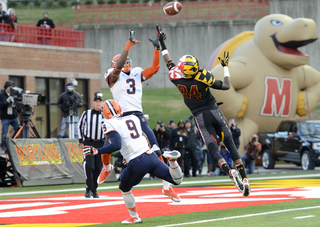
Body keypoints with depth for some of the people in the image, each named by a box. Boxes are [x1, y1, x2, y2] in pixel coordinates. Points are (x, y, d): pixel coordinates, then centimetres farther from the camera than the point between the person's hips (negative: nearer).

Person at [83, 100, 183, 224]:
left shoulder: (110, 124, -4)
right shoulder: (134, 118, 18)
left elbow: (116, 145, -16)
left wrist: (95, 151, -10)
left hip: (137, 163, -5)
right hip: (151, 157, 5)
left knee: (124, 189, 23)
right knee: (177, 180, 13)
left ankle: (134, 217, 27)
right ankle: (172, 160, -14)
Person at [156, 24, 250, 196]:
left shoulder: (176, 78, -13)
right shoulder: (203, 78, -18)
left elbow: (169, 63, 7)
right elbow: (226, 86, -8)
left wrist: (162, 44, 18)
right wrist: (225, 67, 5)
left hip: (200, 117, 1)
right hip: (214, 111, -1)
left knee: (213, 149, 0)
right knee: (230, 144, 5)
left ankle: (229, 171, -27)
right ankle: (244, 177, 0)